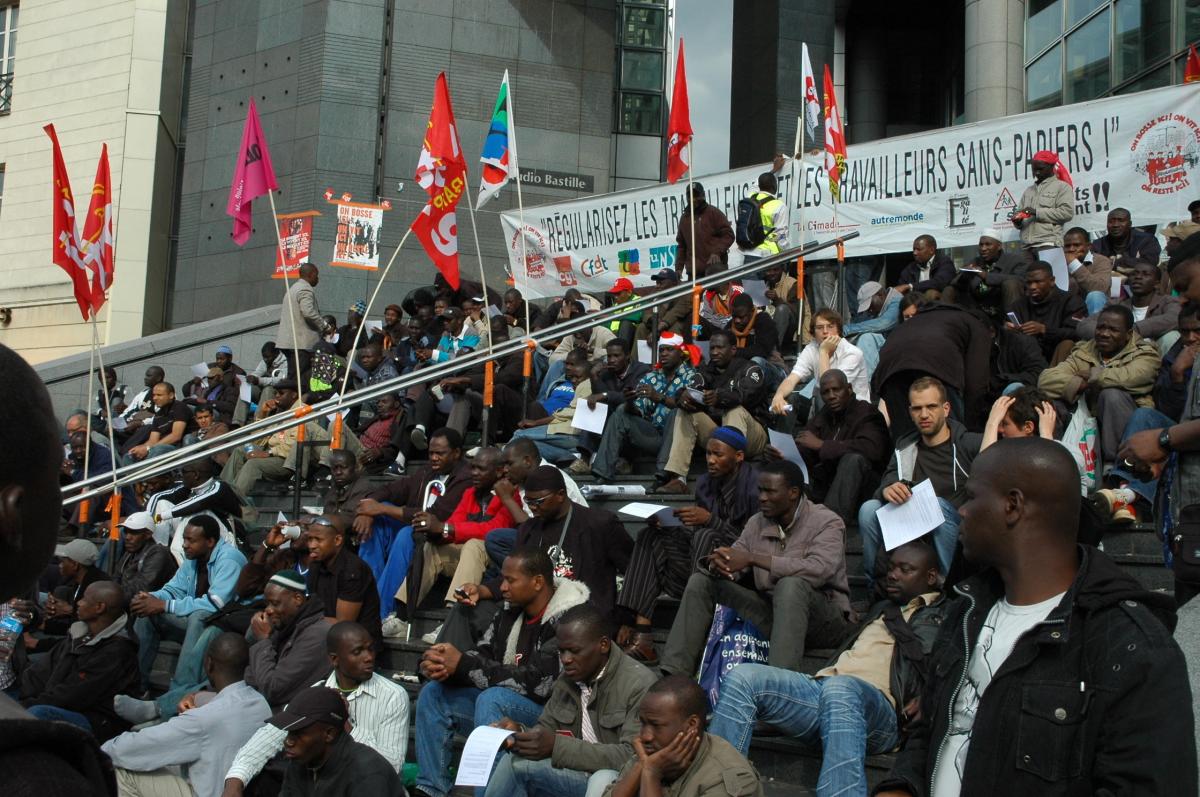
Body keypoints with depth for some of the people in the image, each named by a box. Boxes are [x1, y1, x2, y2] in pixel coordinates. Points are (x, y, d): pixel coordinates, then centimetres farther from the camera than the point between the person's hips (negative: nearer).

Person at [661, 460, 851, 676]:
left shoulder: (826, 523, -10)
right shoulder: (757, 523, 8)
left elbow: (818, 570, -29)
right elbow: (733, 568, 4)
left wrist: (753, 558, -30)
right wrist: (718, 564, -23)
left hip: (823, 617, -6)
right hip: (769, 612, 6)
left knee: (791, 585, -38)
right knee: (700, 581, -4)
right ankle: (675, 673, -12)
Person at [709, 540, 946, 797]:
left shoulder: (945, 615, 17)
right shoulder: (882, 609, 39)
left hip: (878, 703, -6)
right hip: (821, 685, 7)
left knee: (839, 689, -43)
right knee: (743, 677, -19)